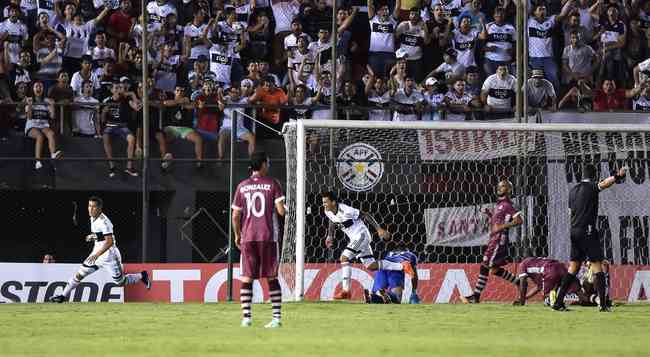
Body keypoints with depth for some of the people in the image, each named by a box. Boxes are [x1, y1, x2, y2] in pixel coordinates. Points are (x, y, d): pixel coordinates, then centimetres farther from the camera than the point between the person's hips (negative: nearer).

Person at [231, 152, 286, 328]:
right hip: (268, 237, -1)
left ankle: (246, 317, -3)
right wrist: (284, 209, 15)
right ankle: (276, 317, -1)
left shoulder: (242, 187, 5)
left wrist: (237, 235, 17)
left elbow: (235, 216, 4)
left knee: (246, 279, 5)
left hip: (247, 238, 1)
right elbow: (281, 211, -9)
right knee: (272, 278, 4)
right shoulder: (272, 184, -2)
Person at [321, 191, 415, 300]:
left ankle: (345, 290, -13)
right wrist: (330, 236, 7)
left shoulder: (345, 210, -25)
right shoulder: (328, 212, -2)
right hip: (355, 239, 9)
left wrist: (379, 229, -19)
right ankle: (402, 266, 17)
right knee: (370, 266, 9)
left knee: (344, 258, -17)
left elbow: (365, 215, -18)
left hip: (361, 235, -9)